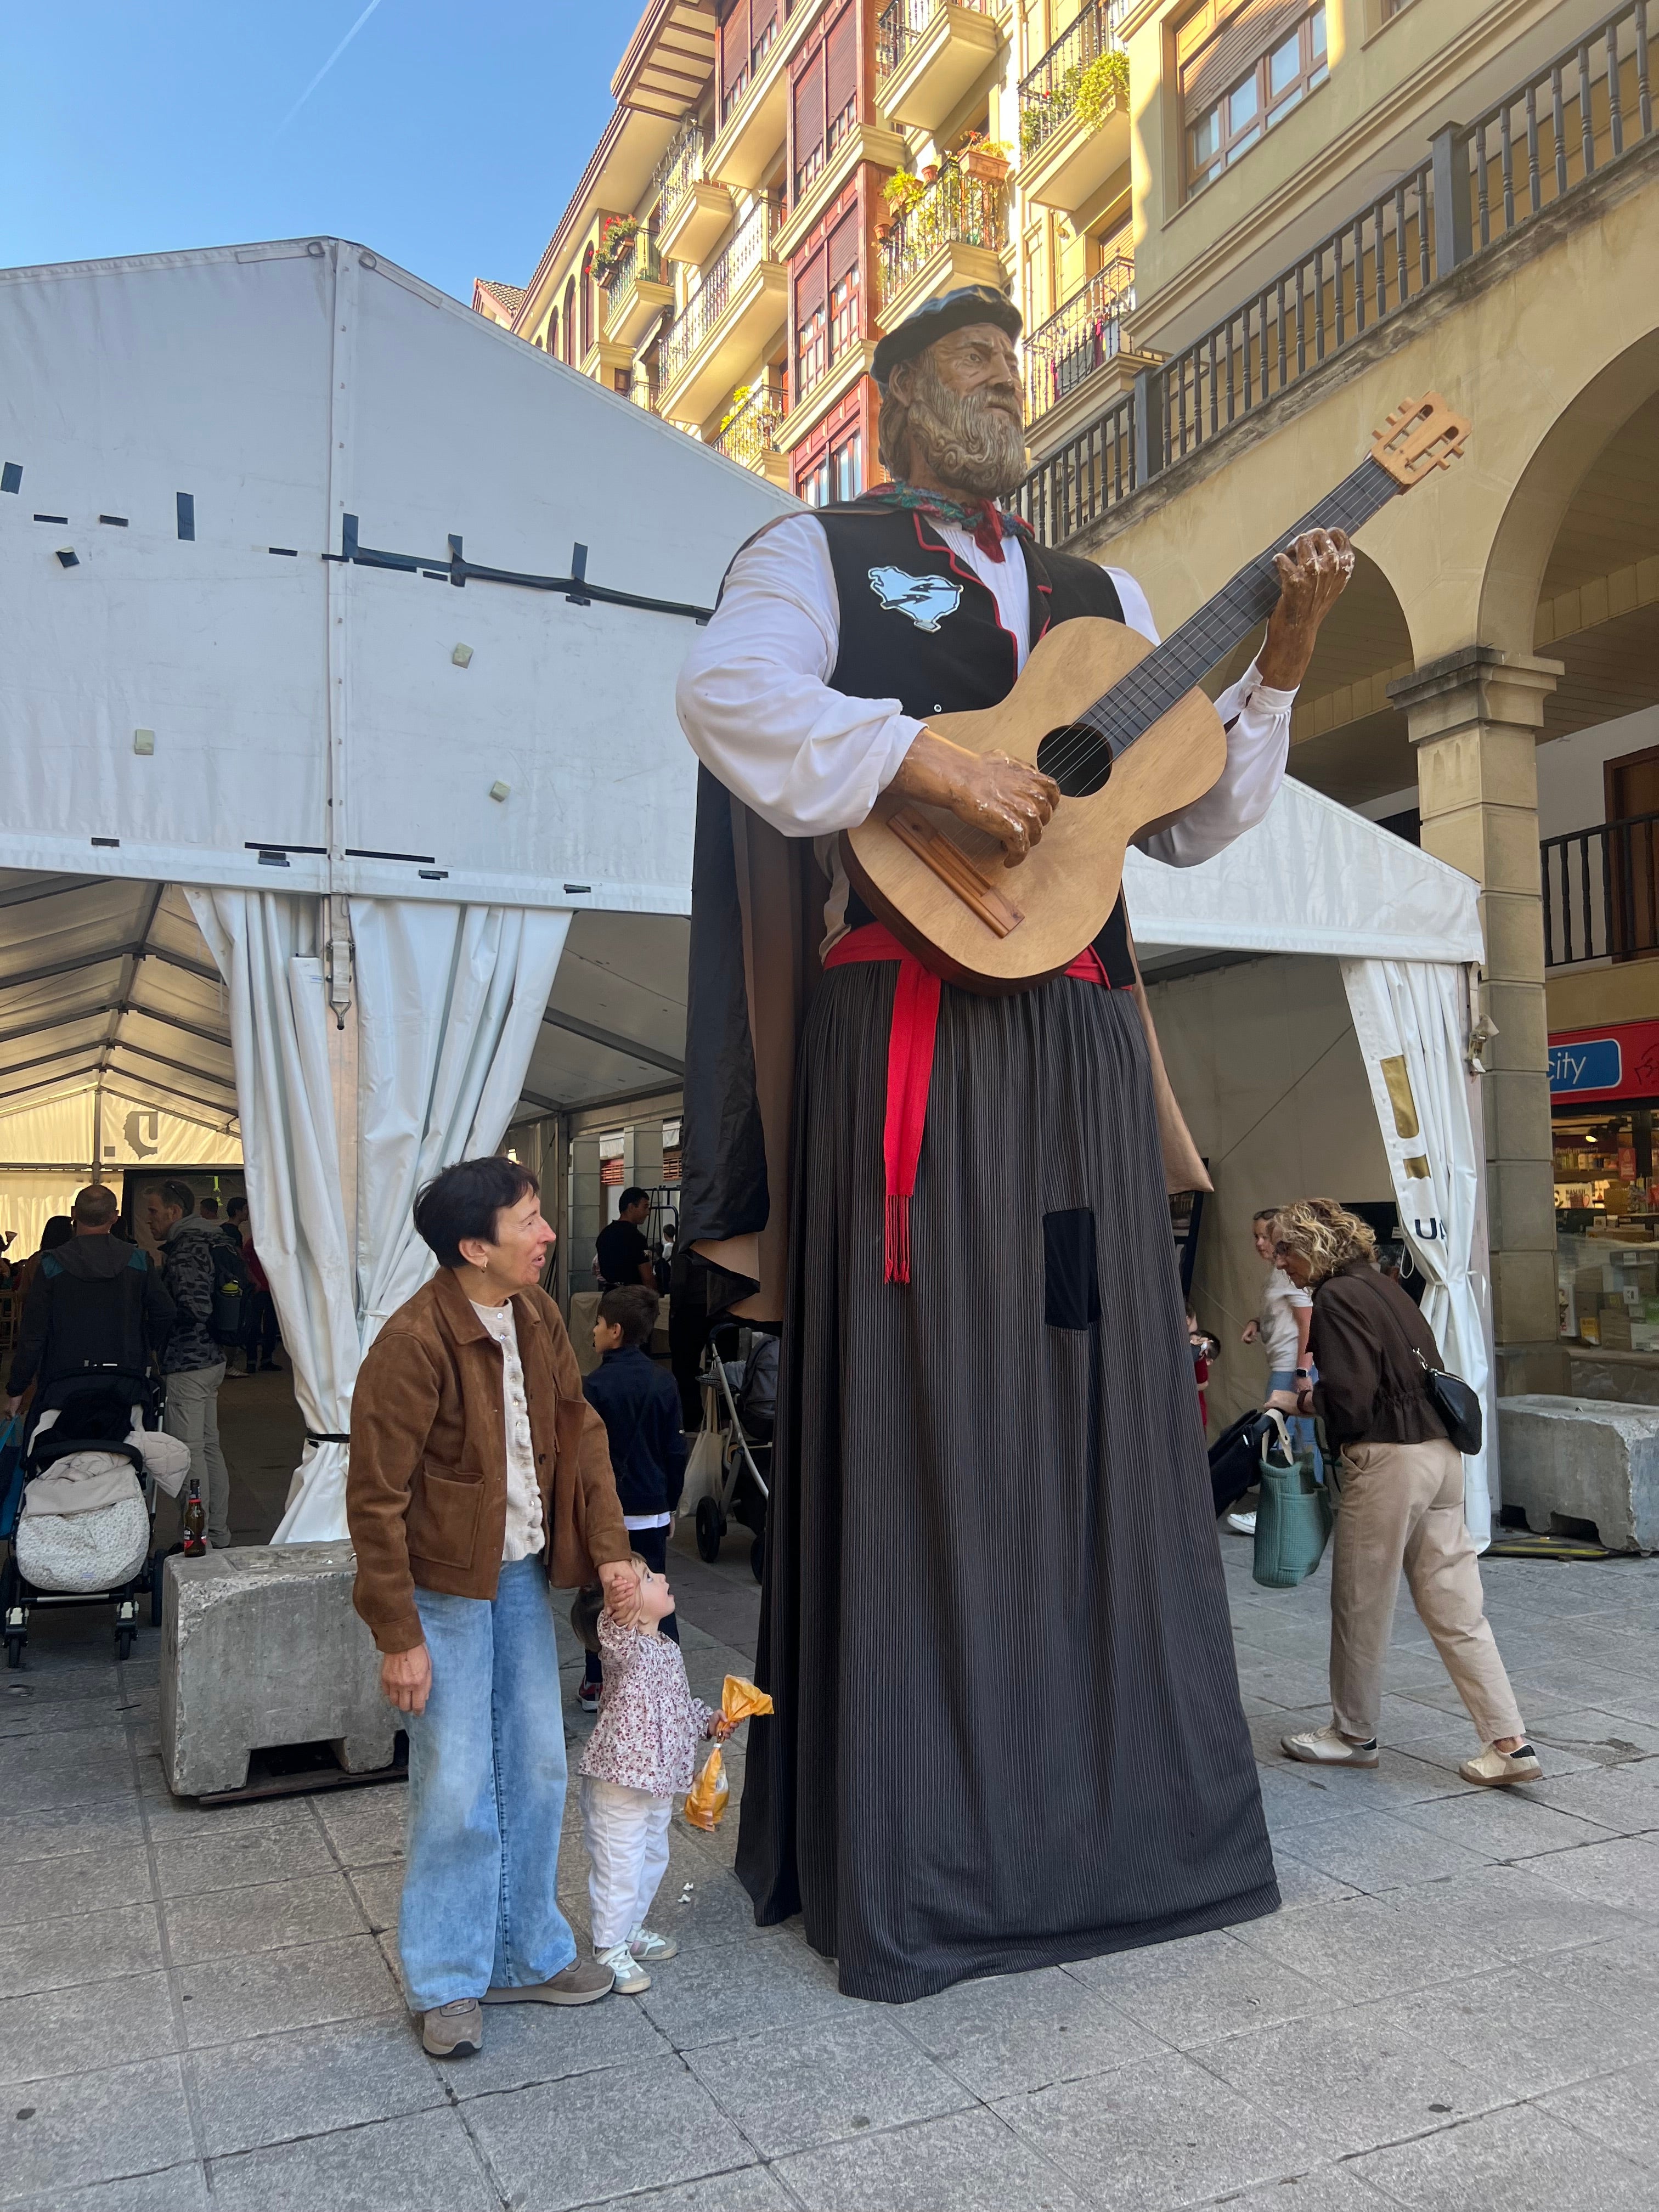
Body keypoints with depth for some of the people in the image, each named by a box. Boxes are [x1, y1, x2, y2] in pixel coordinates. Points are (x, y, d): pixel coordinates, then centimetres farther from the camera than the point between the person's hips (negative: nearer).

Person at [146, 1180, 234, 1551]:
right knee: (209, 1448, 15)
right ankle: (219, 1538, 22)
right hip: (212, 1358, 10)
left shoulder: (184, 1251, -16)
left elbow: (195, 1308, -27)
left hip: (187, 1365, -10)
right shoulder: (208, 1242, 13)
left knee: (189, 1455, -4)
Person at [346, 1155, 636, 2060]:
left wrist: (608, 1544, -1)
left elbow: (578, 1429, 7)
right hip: (444, 1586, -7)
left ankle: (524, 1956, 32)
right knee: (456, 1789, 2)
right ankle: (448, 1984, 23)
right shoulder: (413, 1343, -23)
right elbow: (376, 1499, -19)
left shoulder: (534, 1315, -1)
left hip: (521, 1576, 7)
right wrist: (399, 1636, -16)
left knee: (537, 1772, 14)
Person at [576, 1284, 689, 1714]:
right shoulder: (664, 1384, 1)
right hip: (652, 1509, 4)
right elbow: (676, 1452, 6)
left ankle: (597, 1684, 18)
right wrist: (670, 1503, 17)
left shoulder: (594, 1387, -14)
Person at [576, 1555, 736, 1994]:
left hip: (659, 1780, 9)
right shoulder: (623, 1647, -23)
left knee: (652, 1856, 23)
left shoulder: (668, 1648, 4)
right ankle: (609, 1948, 22)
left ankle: (632, 1928, 42)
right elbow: (614, 1631, -48)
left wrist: (710, 1722, 6)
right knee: (618, 1864, 4)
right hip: (619, 1781, -9)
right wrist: (619, 1608, -68)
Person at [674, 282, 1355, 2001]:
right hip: (912, 1035, -5)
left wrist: (1275, 666, 8)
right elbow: (726, 690, -13)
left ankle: (1117, 1822, 21)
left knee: (1102, 1419, 7)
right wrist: (926, 755, -22)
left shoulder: (1102, 600, 25)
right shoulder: (819, 556, 10)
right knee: (925, 1424, -5)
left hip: (1080, 1044, 6)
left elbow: (1198, 825, 20)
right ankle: (921, 1862, 8)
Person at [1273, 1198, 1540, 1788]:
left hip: (1386, 1461, -9)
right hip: (1440, 1452, 9)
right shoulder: (1382, 1286, 15)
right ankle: (1509, 1743, 9)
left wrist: (1312, 1401, 0)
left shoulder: (1336, 1298, -12)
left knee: (1361, 1606, 7)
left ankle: (1353, 1735, 21)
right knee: (1455, 1608, 10)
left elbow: (1350, 1396, -20)